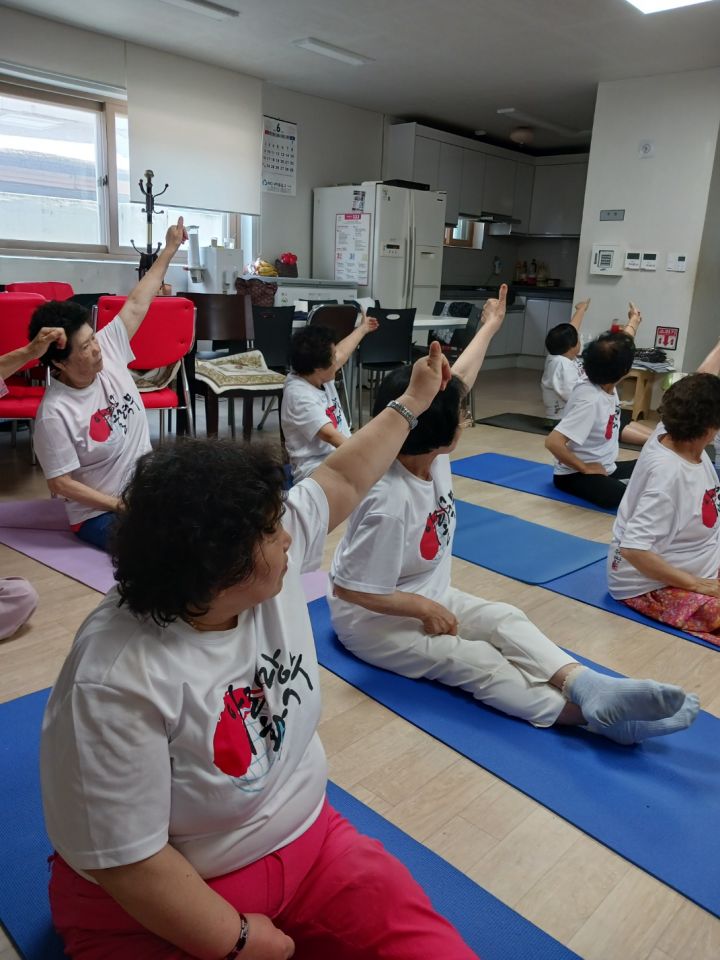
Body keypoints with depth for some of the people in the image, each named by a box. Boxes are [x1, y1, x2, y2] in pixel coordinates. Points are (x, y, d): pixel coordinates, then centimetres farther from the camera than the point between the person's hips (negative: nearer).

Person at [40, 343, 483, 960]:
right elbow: (124, 859, -23)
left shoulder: (273, 561, -11)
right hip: (164, 907, -4)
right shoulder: (118, 682, -30)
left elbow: (344, 479, 3)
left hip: (306, 841, 5)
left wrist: (412, 402, 12)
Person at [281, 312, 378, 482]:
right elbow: (330, 435, -30)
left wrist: (362, 328, 46)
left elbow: (342, 353, 31)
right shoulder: (299, 396, -20)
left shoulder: (319, 376, 9)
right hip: (315, 467, -10)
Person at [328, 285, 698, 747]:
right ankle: (593, 714, -26)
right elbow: (349, 588, -28)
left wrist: (490, 326, 13)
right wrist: (424, 608, -22)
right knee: (475, 661, -20)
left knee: (506, 619, -9)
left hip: (426, 598, 9)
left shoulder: (427, 449, -12)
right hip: (374, 618, -8)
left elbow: (457, 382, 2)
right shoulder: (390, 503, -35)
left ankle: (591, 688, -24)